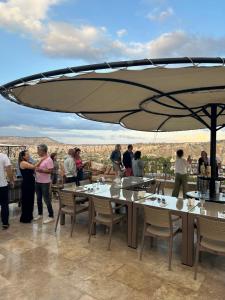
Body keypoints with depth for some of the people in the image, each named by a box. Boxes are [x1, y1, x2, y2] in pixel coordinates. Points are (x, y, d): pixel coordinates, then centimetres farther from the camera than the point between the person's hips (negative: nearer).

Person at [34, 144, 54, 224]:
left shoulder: (48, 160, -17)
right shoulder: (40, 158, 9)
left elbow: (50, 171, -22)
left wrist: (40, 170, -27)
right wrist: (35, 169, 3)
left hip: (45, 183, -9)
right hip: (37, 182, 9)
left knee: (47, 200, -2)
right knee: (38, 199, 17)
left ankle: (51, 216, 9)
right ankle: (40, 214, 32)